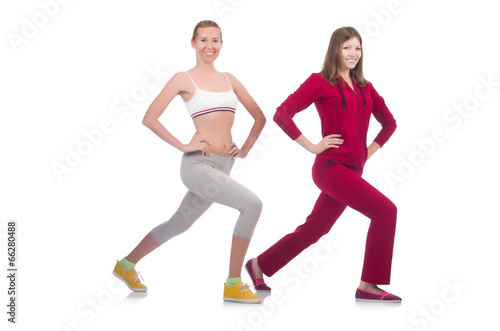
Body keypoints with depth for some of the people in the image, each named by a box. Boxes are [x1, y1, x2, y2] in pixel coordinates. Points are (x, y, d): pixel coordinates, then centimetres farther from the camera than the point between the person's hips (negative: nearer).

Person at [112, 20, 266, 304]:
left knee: (178, 224, 18)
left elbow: (259, 117, 21)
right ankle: (233, 285, -13)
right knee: (252, 204, -23)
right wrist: (182, 146, -9)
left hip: (223, 167, 6)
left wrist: (246, 148, 9)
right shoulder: (184, 79, -1)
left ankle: (126, 265, 39)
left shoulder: (229, 79, 14)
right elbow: (150, 118, -4)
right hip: (197, 164, -6)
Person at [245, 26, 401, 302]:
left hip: (353, 171, 7)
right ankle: (368, 286, -6)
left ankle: (259, 265, 32)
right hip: (331, 167, -7)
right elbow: (281, 114, -9)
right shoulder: (320, 82, -3)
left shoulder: (365, 88, 15)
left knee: (313, 230, 13)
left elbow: (389, 122, 26)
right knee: (385, 210, -16)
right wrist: (312, 146, -10)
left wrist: (371, 150, 13)